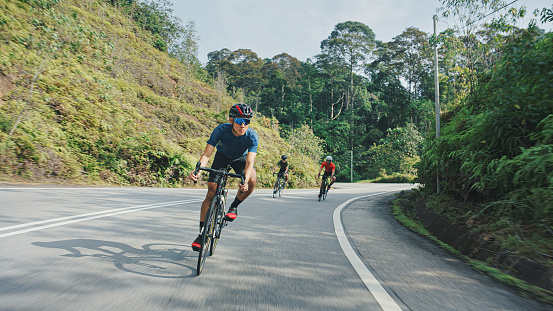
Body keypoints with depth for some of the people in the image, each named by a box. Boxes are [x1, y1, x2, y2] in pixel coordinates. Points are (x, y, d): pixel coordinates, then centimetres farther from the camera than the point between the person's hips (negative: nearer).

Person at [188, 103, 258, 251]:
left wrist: (245, 181, -56)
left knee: (252, 180, -30)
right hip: (222, 156, 0)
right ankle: (201, 233, 3)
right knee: (211, 193, -10)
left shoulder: (252, 136, -31)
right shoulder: (221, 130, -32)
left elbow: (249, 162, -38)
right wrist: (198, 171, -54)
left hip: (240, 158, 1)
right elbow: (207, 154, -35)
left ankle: (234, 207, -2)